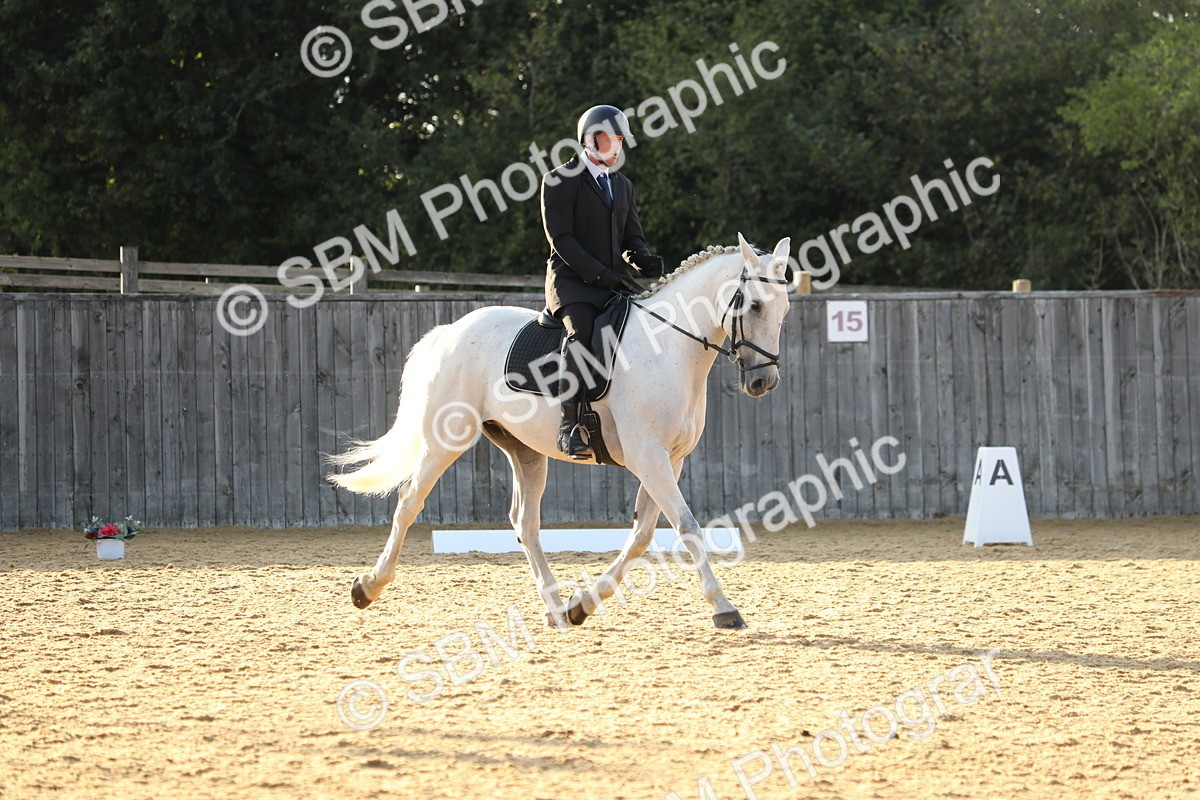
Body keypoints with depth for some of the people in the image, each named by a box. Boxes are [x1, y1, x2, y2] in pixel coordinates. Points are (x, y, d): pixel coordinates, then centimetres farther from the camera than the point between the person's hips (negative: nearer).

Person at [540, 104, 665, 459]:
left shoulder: (623, 185, 20)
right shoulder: (560, 180, -2)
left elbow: (632, 237, 19)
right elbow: (561, 238, -11)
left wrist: (643, 260, -5)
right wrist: (600, 273, -20)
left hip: (613, 284, 7)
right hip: (571, 281, -7)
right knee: (581, 331, -32)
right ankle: (569, 425, -34)